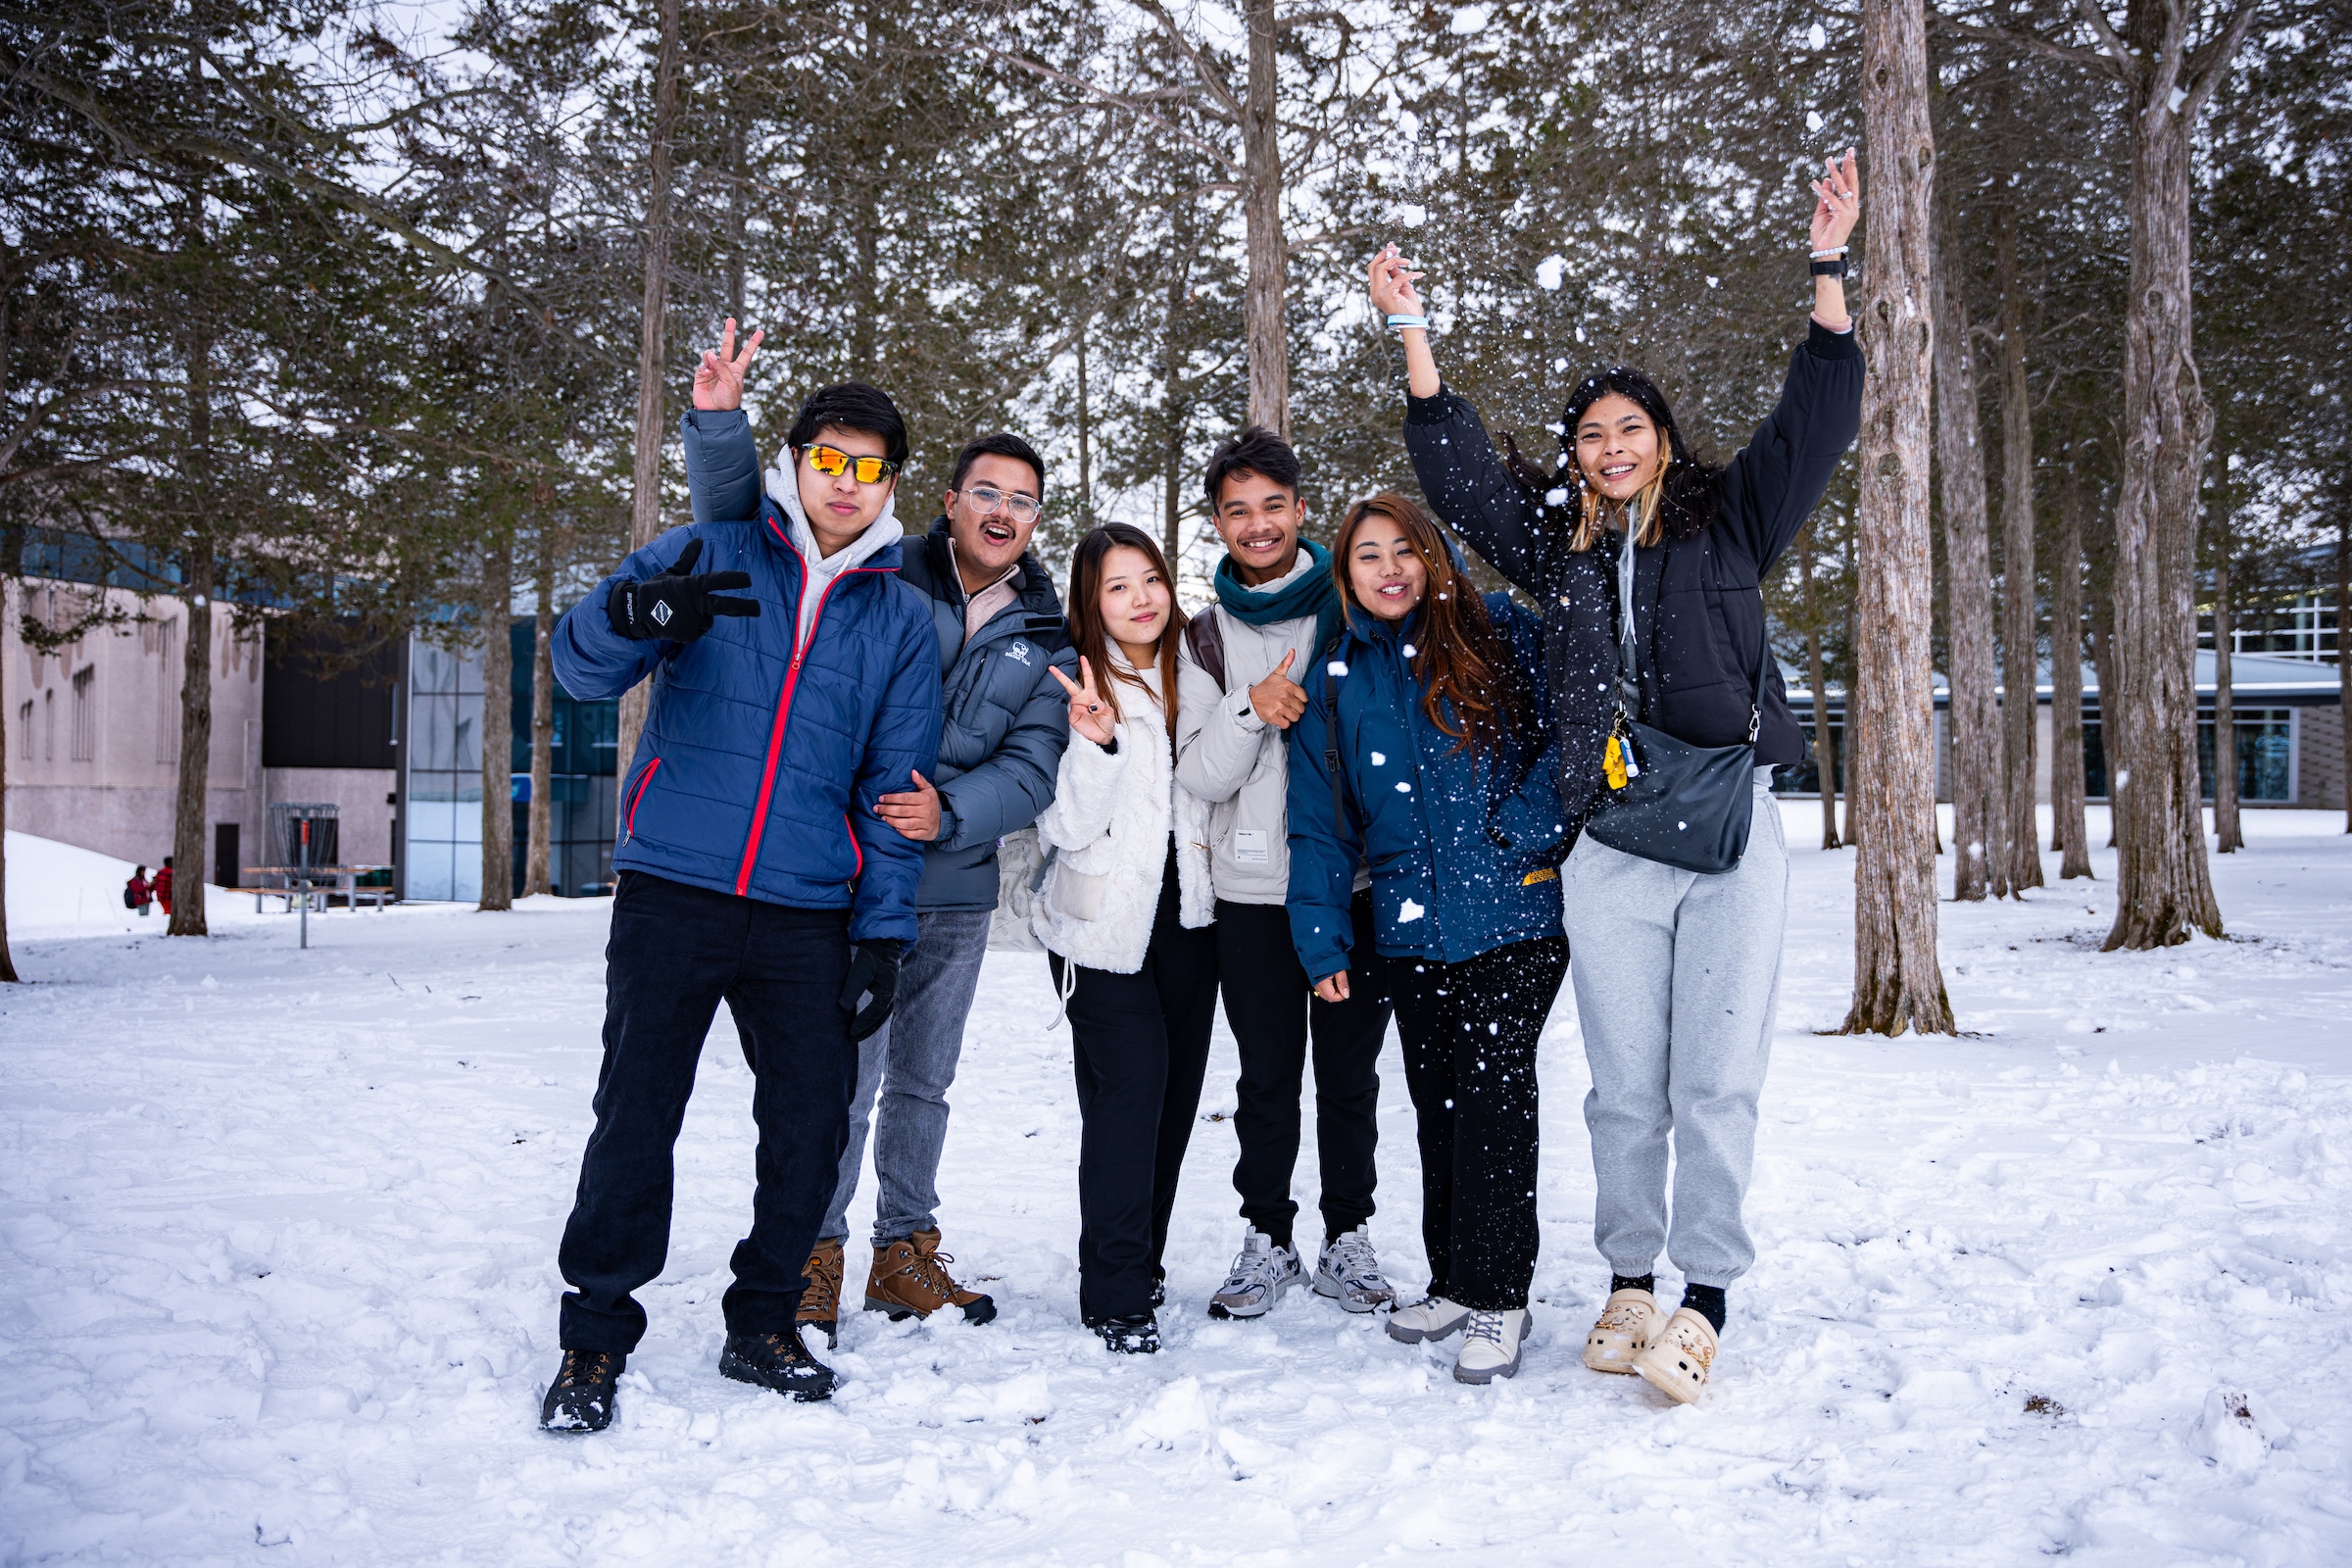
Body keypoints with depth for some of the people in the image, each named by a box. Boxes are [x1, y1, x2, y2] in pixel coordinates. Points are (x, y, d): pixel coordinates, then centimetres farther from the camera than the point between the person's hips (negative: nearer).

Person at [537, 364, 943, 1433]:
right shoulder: (707, 556, 6)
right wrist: (627, 613, -27)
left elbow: (896, 787, 11)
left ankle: (763, 1322, 23)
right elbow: (581, 667, -3)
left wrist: (881, 933, 3)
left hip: (809, 913, 2)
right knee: (636, 1116, -2)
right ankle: (595, 1338, 13)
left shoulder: (903, 619, 12)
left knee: (812, 1123, 4)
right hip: (673, 890, -2)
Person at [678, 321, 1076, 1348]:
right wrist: (718, 421, -21)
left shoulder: (1045, 638, 5)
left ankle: (904, 1253, 31)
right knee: (843, 1078, -6)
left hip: (958, 887, 4)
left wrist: (950, 811, -21)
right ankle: (813, 1258, 12)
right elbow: (739, 523, -4)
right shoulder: (881, 580, -4)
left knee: (925, 1080, 15)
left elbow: (1031, 770, -3)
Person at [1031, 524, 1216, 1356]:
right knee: (1131, 1079, -14)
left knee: (1178, 1084, 8)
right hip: (1103, 920, -5)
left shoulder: (1188, 676, 7)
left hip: (1185, 913, 6)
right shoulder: (1069, 688, -9)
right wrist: (1096, 743, -29)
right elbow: (1066, 828, -16)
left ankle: (1143, 1262, 25)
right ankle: (1117, 1295, -6)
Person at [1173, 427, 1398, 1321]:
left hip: (1355, 883, 0)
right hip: (1253, 889, 1)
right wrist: (1250, 710, -18)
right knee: (1267, 1078, 7)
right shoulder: (1207, 636, 6)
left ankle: (1348, 1239, 22)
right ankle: (1267, 1241, 21)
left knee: (1350, 1074, 8)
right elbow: (1199, 776, -2)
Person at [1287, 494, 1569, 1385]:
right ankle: (1452, 1279, 25)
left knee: (1495, 1088, -9)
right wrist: (1322, 941, 4)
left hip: (1516, 915, -3)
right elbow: (1320, 825, 10)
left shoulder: (1501, 636, 2)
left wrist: (1541, 829, -11)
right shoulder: (1334, 685, 10)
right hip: (1410, 931, 4)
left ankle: (1498, 1295, 2)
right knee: (1436, 1102, 11)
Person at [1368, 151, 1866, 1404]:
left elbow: (1816, 420, 5)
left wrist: (1828, 268, -2)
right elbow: (1454, 469, 15)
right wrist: (1412, 332, 13)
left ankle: (1706, 1298, 8)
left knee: (1717, 1079, -1)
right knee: (1624, 1085, 7)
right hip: (1610, 852, 2)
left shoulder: (1727, 526, 11)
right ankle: (1629, 1279, 21)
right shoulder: (1557, 547, 14)